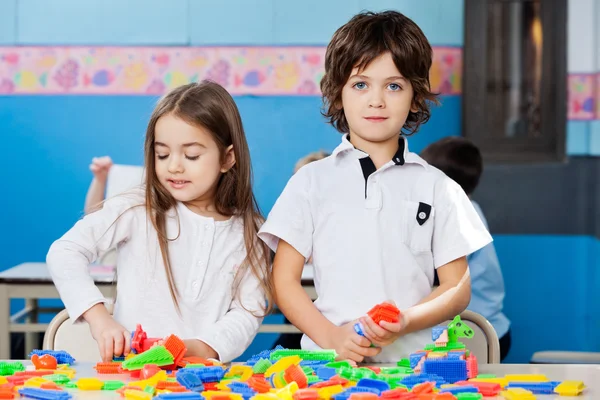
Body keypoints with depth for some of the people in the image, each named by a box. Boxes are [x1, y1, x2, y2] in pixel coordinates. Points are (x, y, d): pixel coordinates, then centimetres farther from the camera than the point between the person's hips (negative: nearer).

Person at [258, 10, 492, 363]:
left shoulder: (437, 187, 11)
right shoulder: (311, 181, 9)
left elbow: (458, 289, 9)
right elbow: (285, 281, 6)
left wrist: (405, 322, -9)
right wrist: (331, 338, -10)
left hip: (413, 359, 0)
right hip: (329, 362, 0)